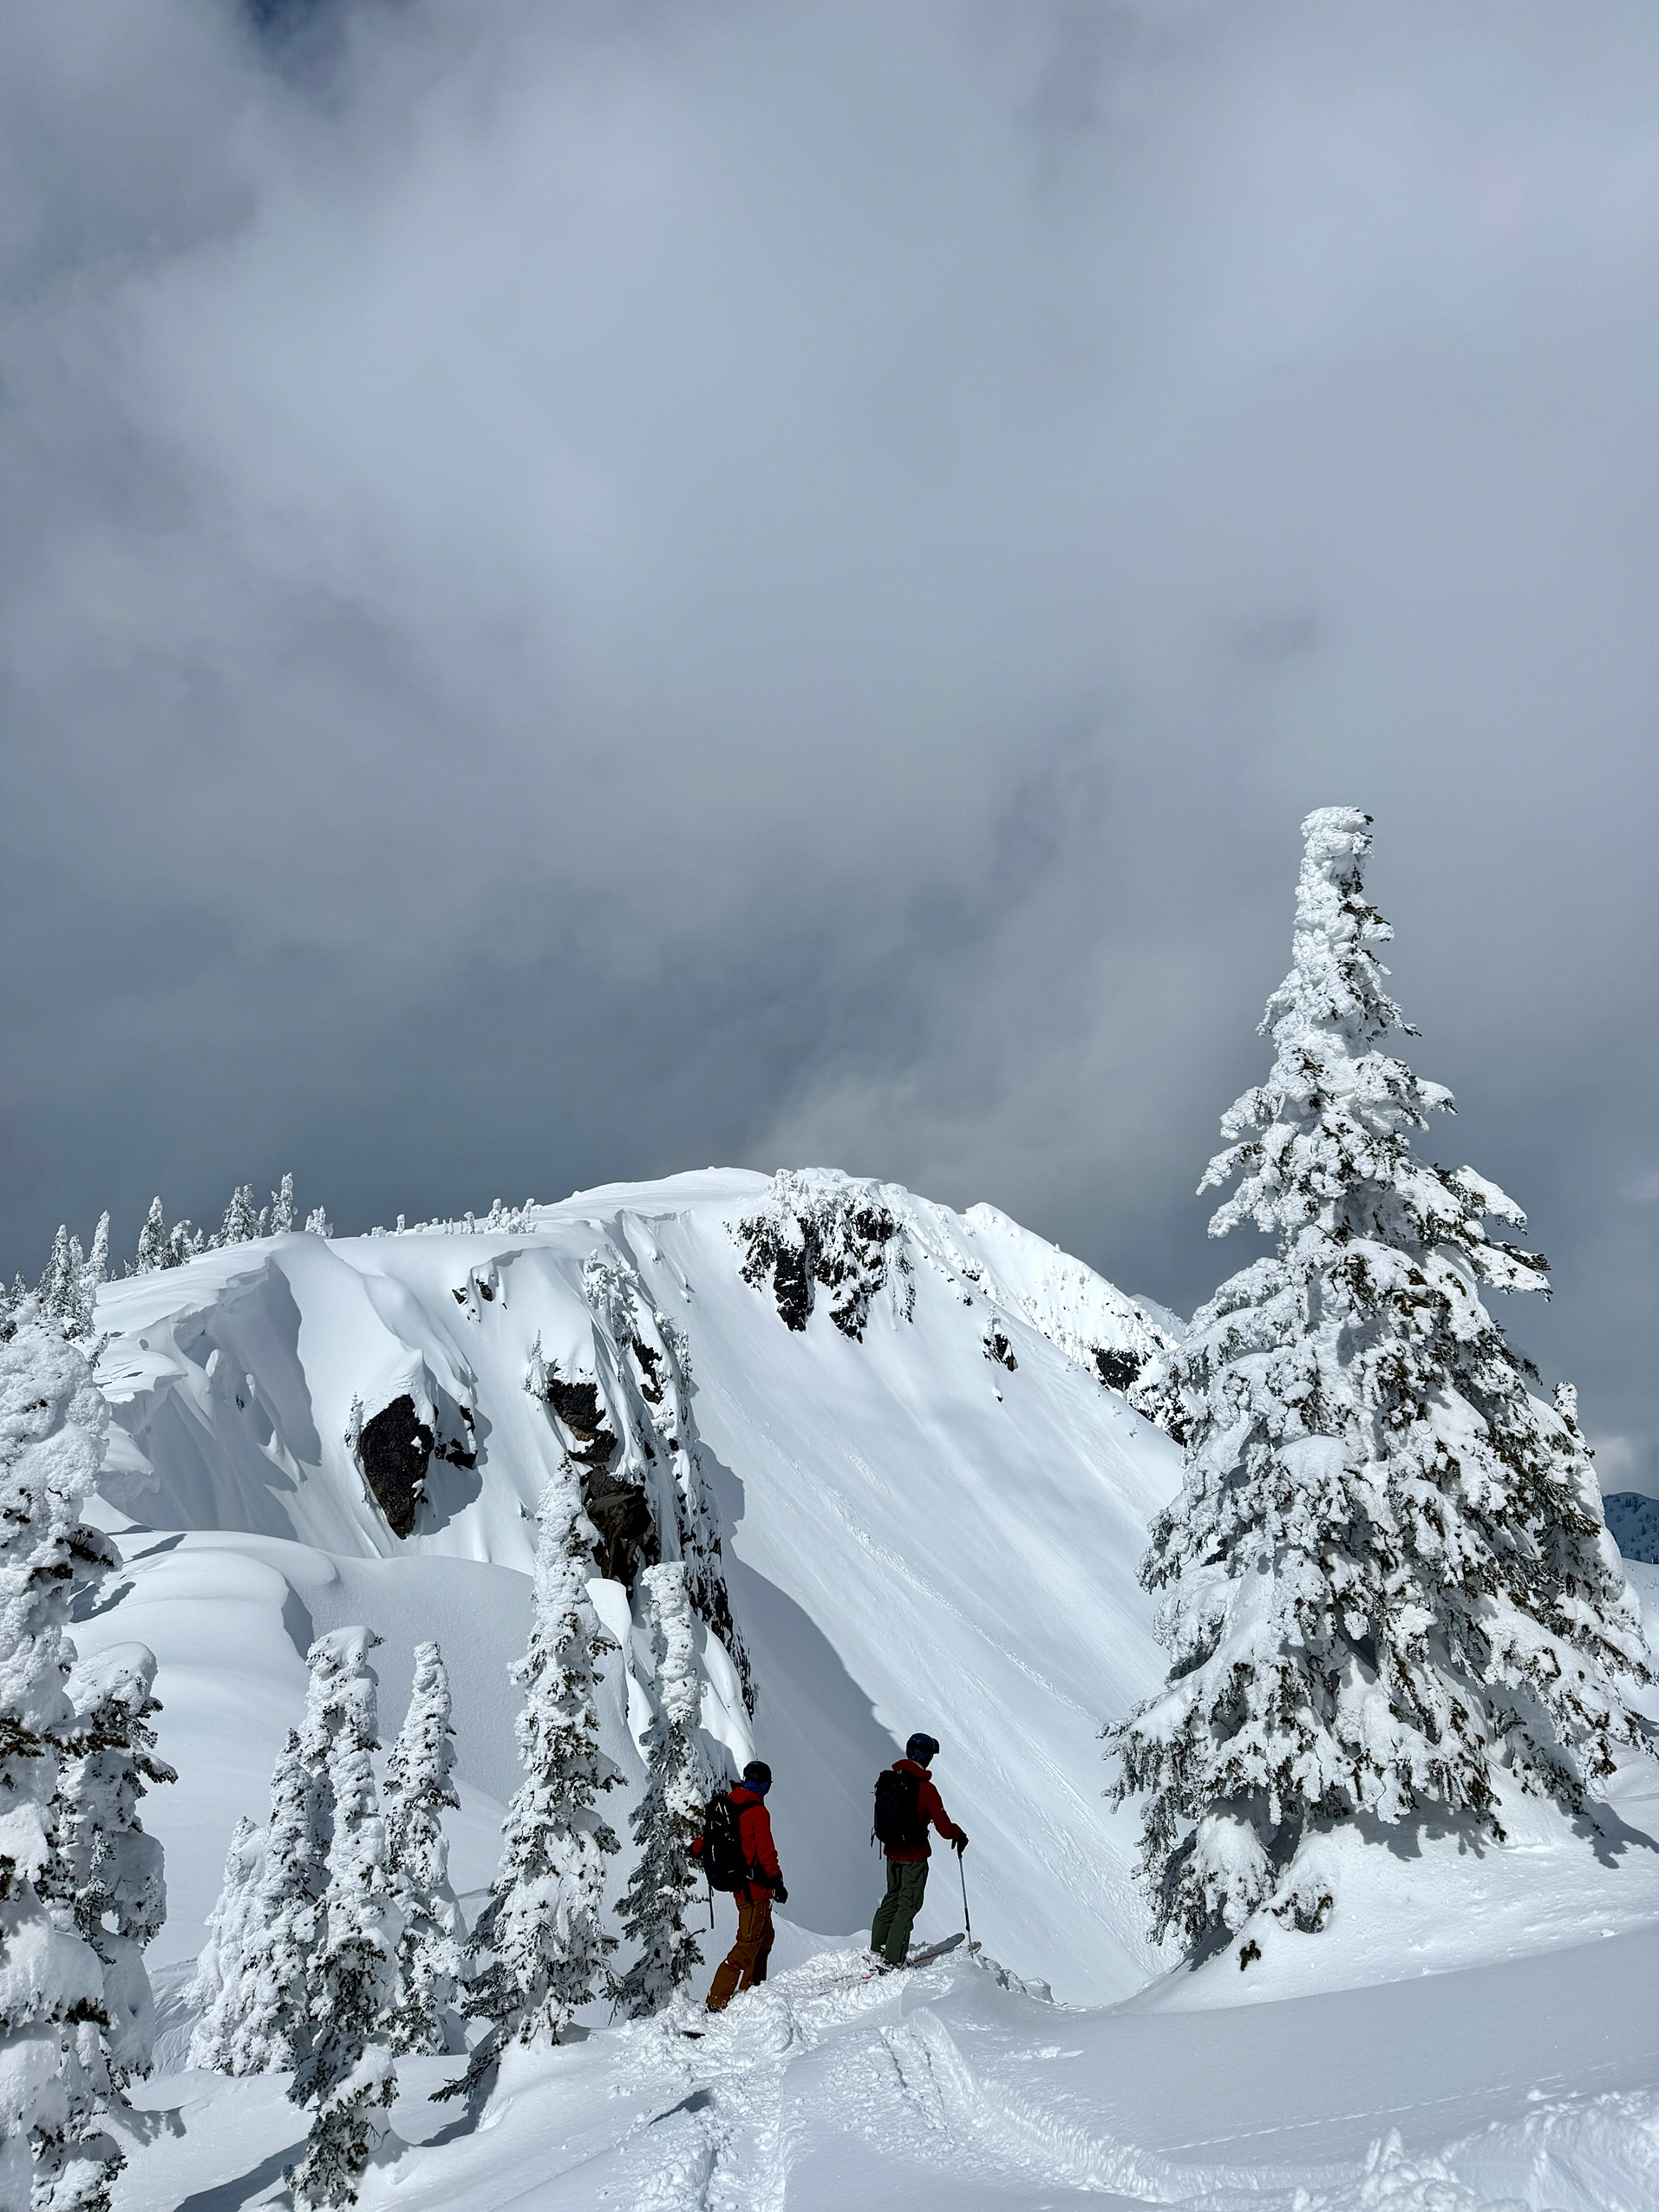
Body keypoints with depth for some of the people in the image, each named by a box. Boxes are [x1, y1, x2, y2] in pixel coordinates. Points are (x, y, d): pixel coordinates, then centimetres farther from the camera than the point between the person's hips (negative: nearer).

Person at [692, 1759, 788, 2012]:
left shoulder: (728, 1805, 8)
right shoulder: (758, 1811, -15)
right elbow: (766, 1851, -17)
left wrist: (697, 1851, 36)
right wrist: (777, 1882, -10)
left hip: (739, 1884, 9)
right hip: (755, 1887, -9)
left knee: (764, 1938, 21)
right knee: (748, 1945, -6)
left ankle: (751, 1992, 27)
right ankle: (717, 2003, -9)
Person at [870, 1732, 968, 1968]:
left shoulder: (888, 1780, -3)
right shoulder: (926, 1788, -22)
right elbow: (944, 1827, -18)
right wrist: (959, 1834, 3)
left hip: (891, 1851, 6)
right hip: (914, 1856, -6)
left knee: (893, 1896, 23)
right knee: (909, 1904, 5)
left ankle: (877, 1946, 27)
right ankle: (893, 1959, 7)